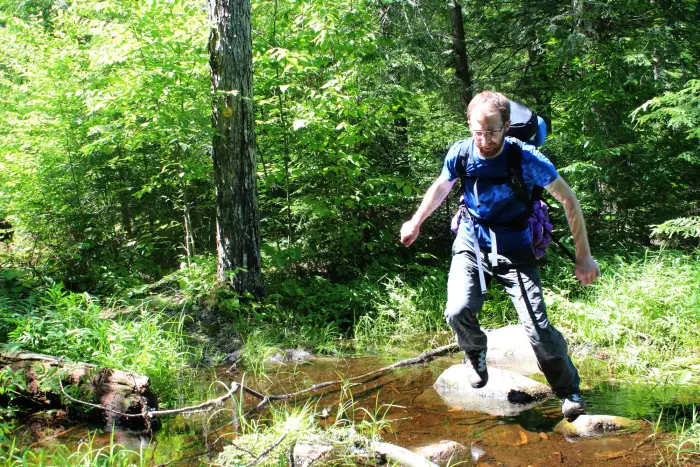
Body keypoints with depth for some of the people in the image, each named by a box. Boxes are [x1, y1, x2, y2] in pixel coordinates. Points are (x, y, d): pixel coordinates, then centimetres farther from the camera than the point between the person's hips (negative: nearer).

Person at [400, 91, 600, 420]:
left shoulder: (526, 159, -22)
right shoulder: (460, 153, -13)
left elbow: (569, 200, -11)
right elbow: (441, 186, 10)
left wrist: (583, 257, -11)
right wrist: (415, 223, 19)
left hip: (513, 249, -2)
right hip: (471, 244, 2)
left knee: (538, 328, -12)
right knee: (458, 311, -22)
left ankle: (569, 392, 13)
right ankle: (477, 356, 13)